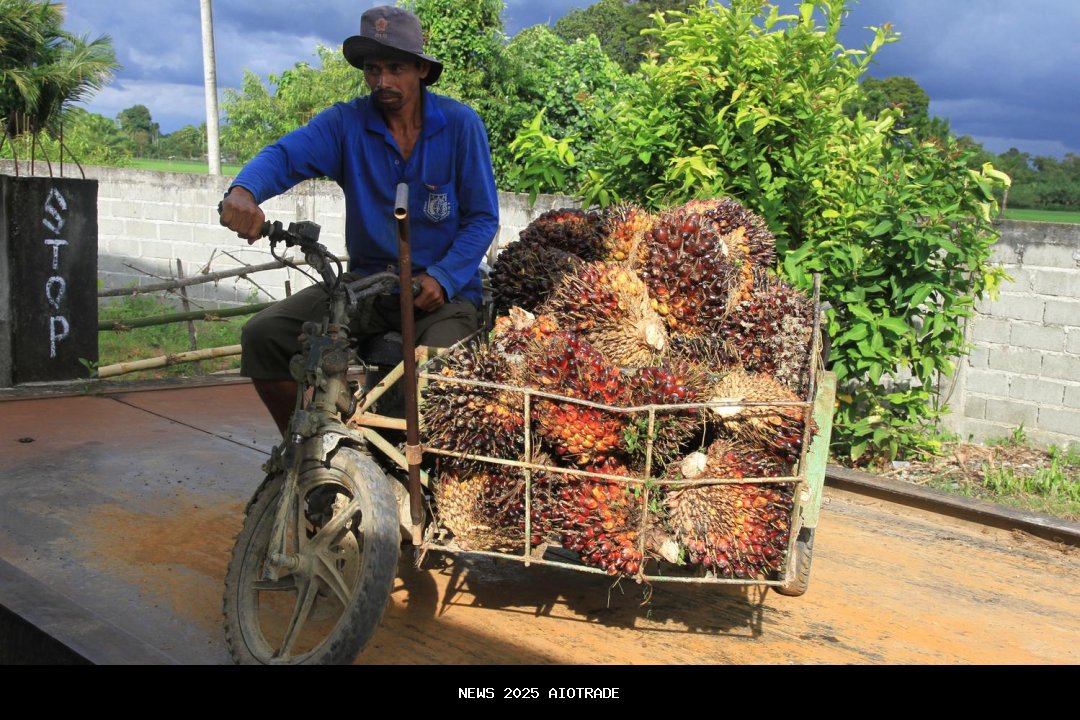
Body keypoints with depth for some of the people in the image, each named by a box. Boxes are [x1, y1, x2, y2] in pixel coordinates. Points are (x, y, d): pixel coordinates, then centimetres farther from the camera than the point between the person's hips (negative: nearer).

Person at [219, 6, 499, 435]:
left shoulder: (461, 125, -4)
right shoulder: (346, 123, 0)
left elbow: (482, 217, -3)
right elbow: (286, 155, -17)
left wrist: (442, 278, -18)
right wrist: (244, 191, -40)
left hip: (445, 290, -3)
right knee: (263, 335, -12)